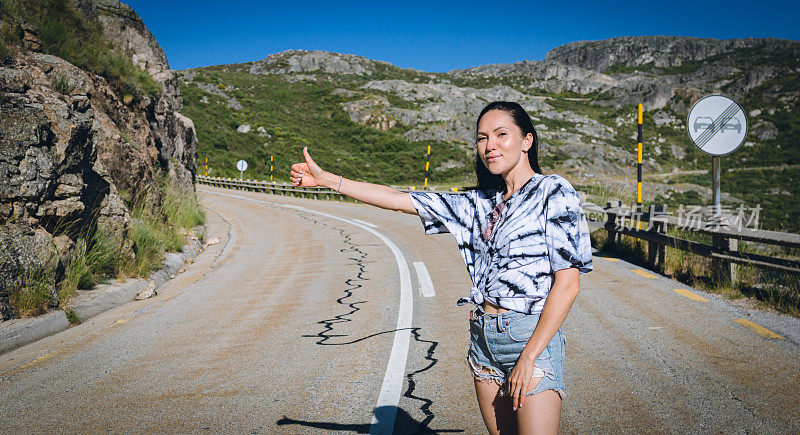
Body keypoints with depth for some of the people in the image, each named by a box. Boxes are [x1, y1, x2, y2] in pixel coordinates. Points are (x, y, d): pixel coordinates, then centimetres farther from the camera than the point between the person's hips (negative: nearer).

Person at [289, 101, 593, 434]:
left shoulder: (554, 193, -5)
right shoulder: (481, 203, 11)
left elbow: (568, 284, -11)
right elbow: (399, 200, 12)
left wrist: (528, 357, -16)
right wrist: (325, 179, 10)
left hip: (534, 336, -5)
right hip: (483, 338, 6)